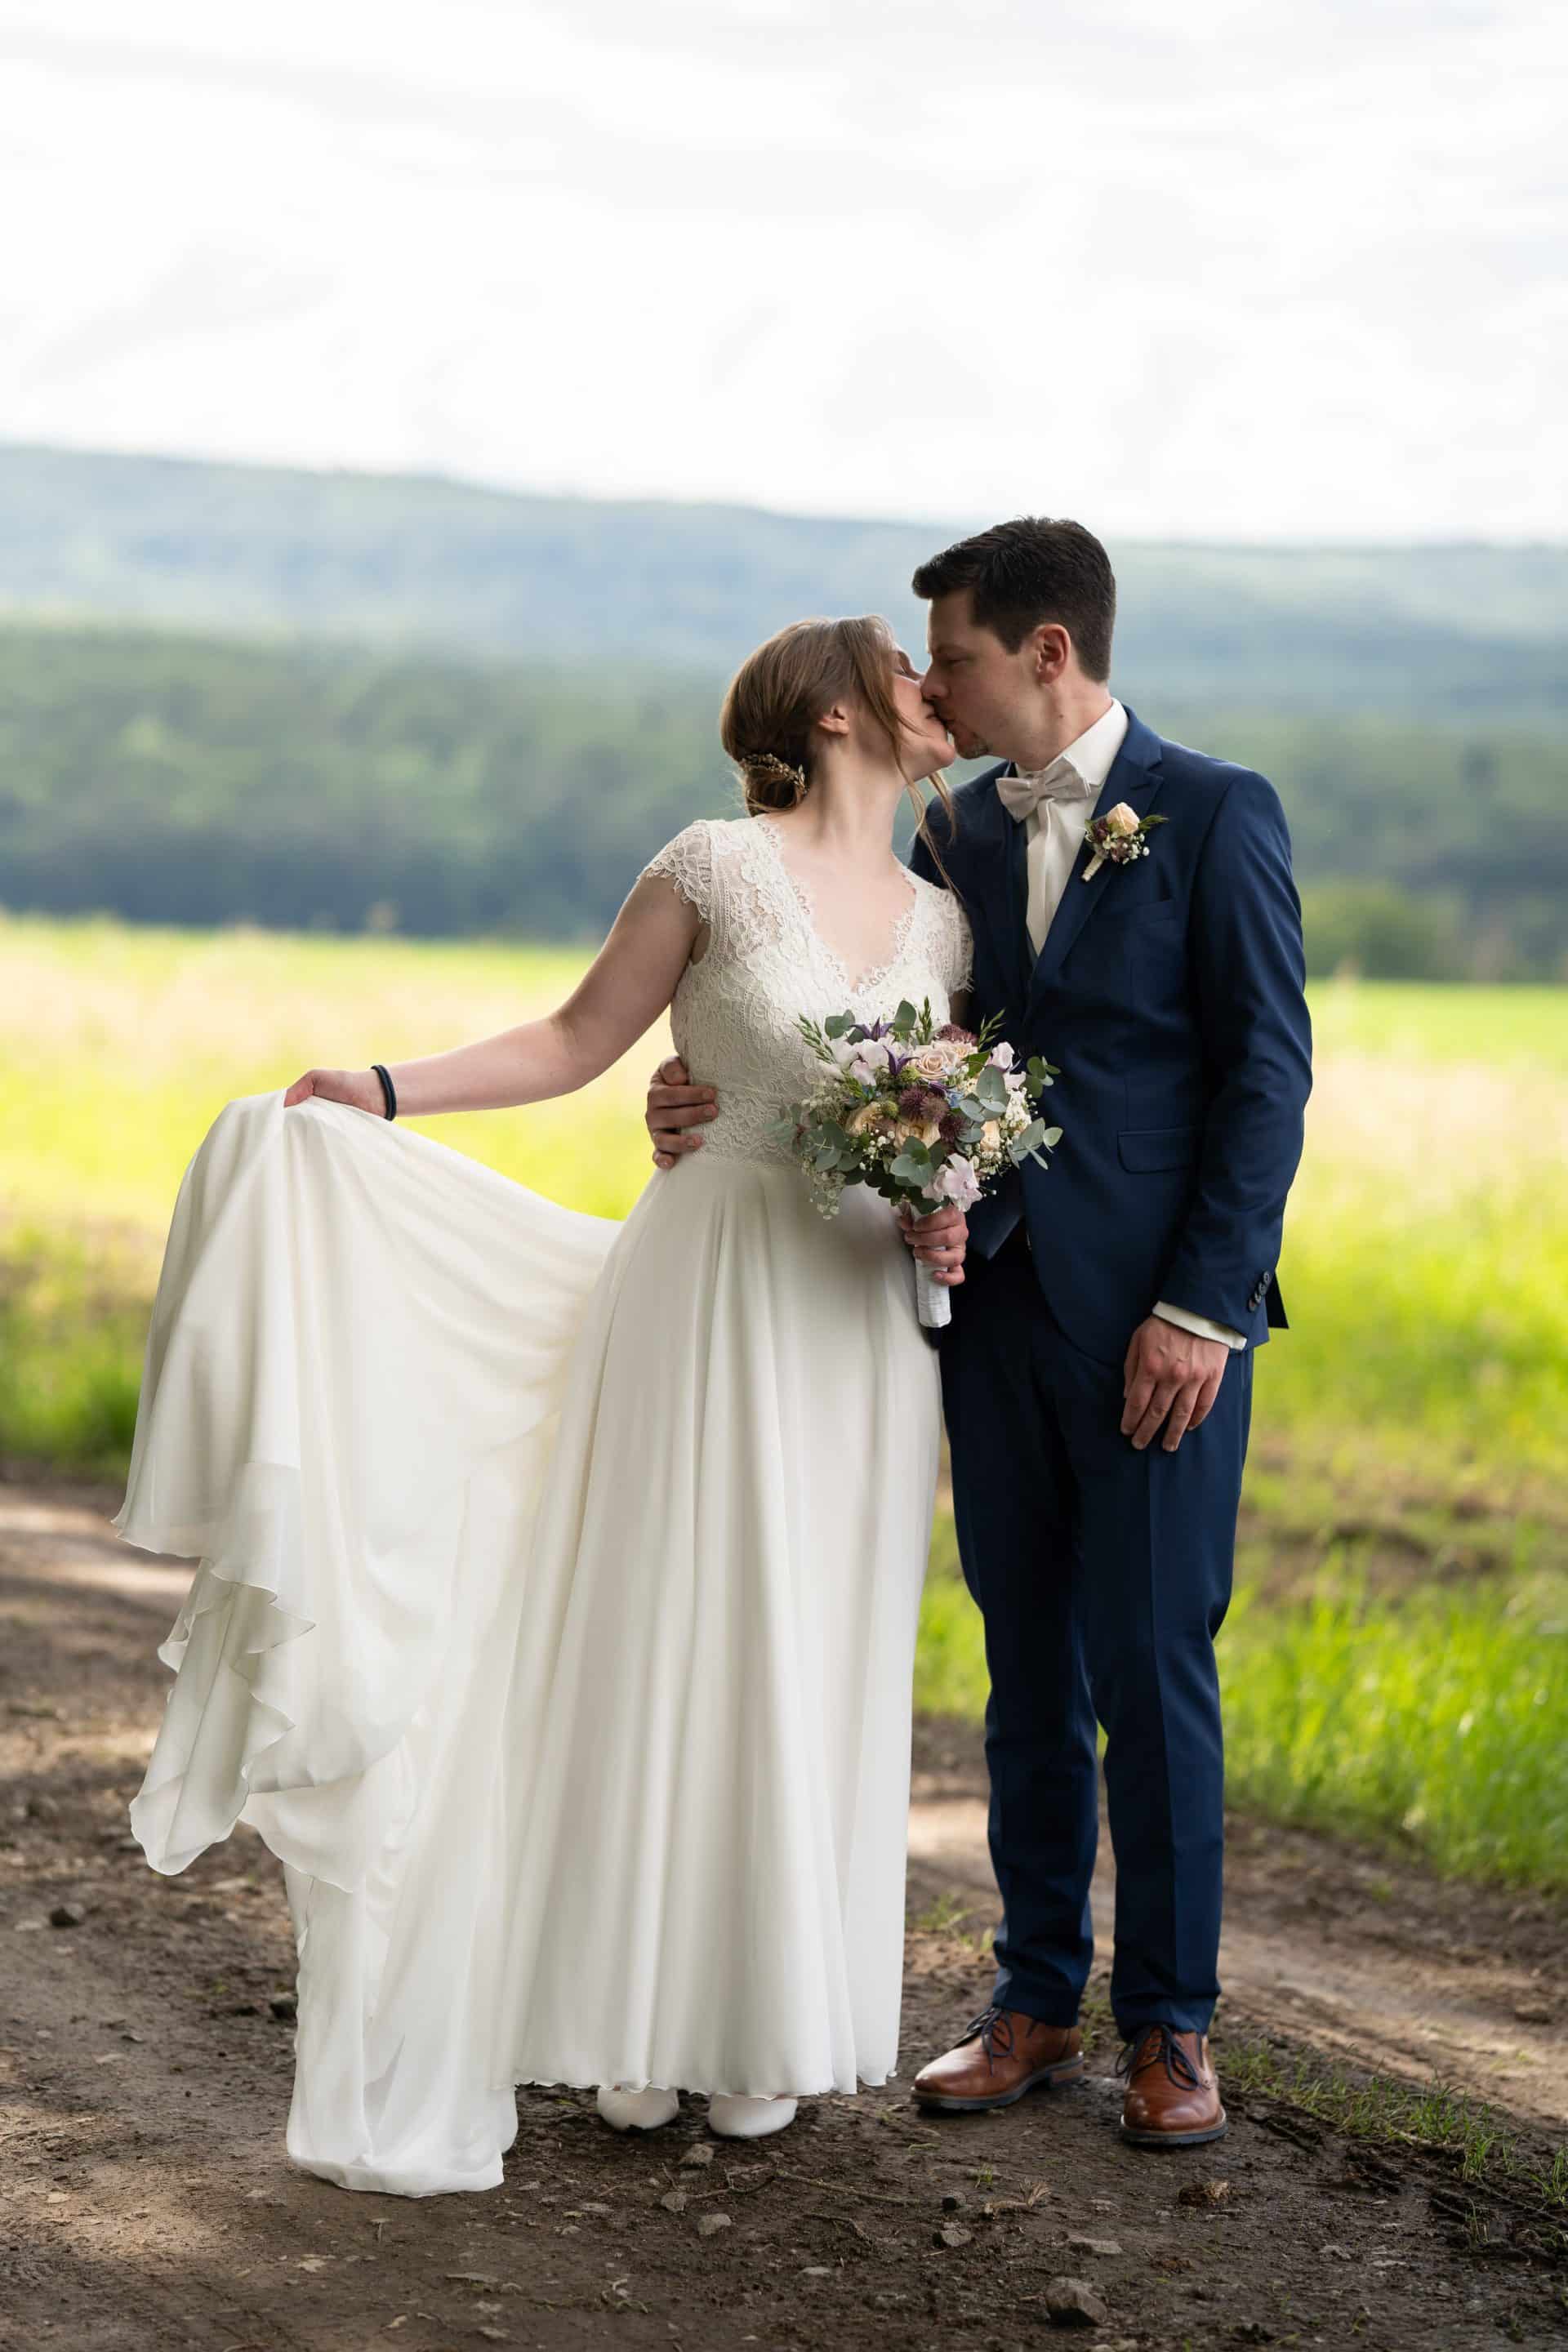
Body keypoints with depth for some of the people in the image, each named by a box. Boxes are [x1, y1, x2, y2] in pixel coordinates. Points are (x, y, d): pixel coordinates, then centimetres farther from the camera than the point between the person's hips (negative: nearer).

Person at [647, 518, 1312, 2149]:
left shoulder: (1215, 815, -5)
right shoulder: (956, 836, 12)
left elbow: (1265, 1071, -8)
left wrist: (1201, 1307, -14)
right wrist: (729, 1097, -7)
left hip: (1157, 1317, -5)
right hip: (998, 1302, 5)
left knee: (1153, 1667, -1)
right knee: (1029, 1669, 11)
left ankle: (1169, 2024, 13)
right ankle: (1034, 2006, 21)